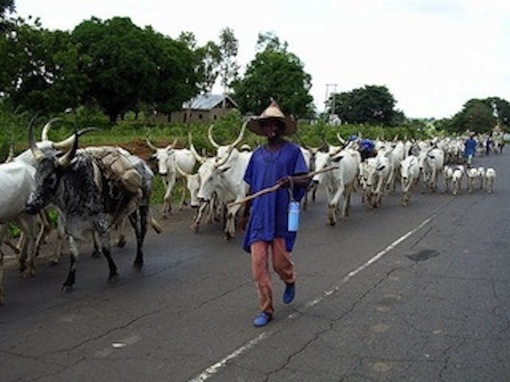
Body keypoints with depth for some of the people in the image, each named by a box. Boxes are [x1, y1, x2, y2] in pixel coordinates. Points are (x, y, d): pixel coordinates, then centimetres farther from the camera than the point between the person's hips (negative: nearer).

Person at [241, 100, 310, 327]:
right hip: (259, 217, 4)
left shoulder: (293, 151, -1)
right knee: (258, 263, 0)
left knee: (280, 261, 3)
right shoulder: (257, 155, 11)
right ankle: (266, 309, 13)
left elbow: (305, 180, -7)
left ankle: (290, 282, 40)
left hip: (282, 217, -3)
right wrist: (246, 214, 19)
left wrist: (292, 180, -29)